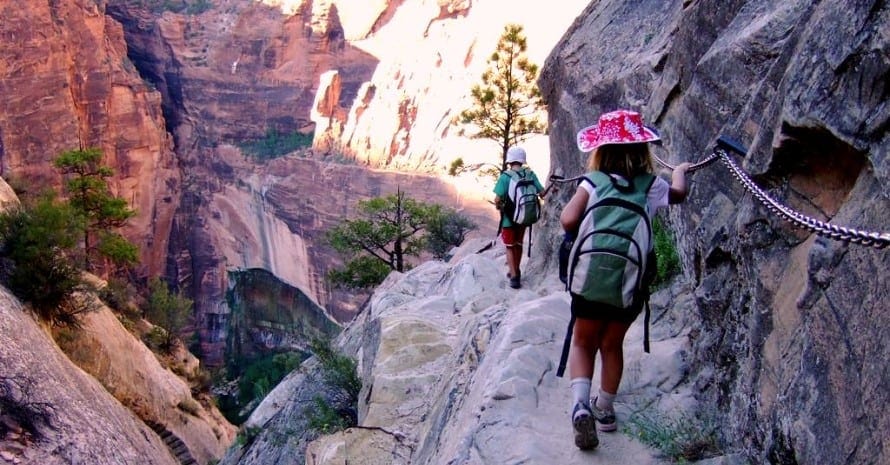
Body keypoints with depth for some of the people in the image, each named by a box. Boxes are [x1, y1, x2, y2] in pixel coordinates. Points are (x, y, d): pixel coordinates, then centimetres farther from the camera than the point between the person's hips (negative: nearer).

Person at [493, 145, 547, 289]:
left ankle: (514, 277, 1)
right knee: (518, 244, 22)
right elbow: (542, 193, -6)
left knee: (510, 247, 8)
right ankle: (515, 271, 37)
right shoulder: (530, 174, -6)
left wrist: (499, 206, -1)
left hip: (508, 218, -4)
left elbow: (498, 199, -22)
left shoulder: (505, 176, -17)